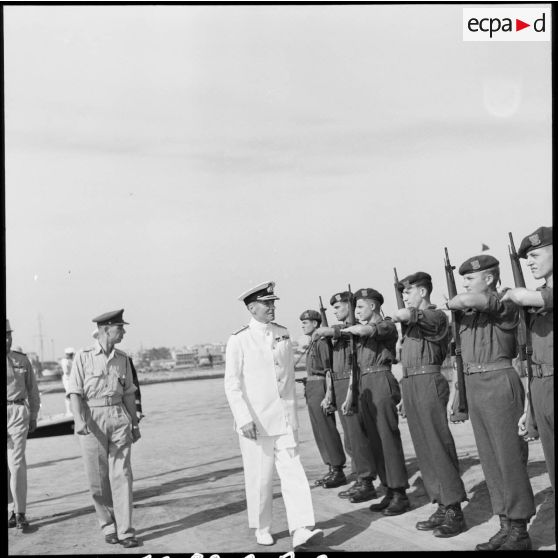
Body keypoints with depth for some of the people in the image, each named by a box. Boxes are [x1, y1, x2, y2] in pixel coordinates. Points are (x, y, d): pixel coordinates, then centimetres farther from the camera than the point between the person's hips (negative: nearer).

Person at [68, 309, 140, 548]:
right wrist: (79, 420, -22)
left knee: (121, 474, -3)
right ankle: (108, 527, 20)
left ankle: (125, 530, 1)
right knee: (98, 478, 5)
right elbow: (75, 393, -7)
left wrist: (135, 423, 13)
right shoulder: (83, 357, -4)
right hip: (92, 419, -2)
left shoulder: (122, 358, 8)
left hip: (119, 417, 3)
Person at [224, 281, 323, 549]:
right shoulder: (238, 340, -7)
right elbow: (232, 384, -9)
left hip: (285, 419, 4)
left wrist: (293, 412, 15)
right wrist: (244, 419, -16)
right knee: (259, 478, 7)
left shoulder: (284, 335, 7)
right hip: (256, 421, -3)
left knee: (293, 472, -4)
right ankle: (262, 528, 25)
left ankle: (301, 530, -5)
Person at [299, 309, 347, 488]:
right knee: (320, 432, 11)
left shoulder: (322, 342, -13)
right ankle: (332, 471, 17)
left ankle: (339, 472, 2)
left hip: (320, 389, -10)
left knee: (327, 431, -5)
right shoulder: (313, 343, 16)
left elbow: (329, 370, -17)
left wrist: (328, 396, -22)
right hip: (312, 391, 10)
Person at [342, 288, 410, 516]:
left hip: (381, 382, -8)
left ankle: (400, 494, 0)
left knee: (388, 438, -7)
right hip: (364, 386, 8)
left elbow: (365, 330, -24)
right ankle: (389, 491, 16)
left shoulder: (386, 324, -3)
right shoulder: (360, 329, 19)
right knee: (375, 440, 9)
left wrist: (347, 329, -9)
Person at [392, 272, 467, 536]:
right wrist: (405, 396, 18)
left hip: (429, 383, -9)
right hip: (410, 385, 9)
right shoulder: (412, 322, 19)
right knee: (424, 449, 9)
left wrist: (398, 315, -1)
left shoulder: (435, 316, -6)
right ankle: (442, 507, 16)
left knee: (438, 446, -6)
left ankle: (454, 510, 0)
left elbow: (405, 314, -25)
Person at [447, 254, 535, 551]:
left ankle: (519, 531, 9)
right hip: (473, 386, 8)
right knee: (490, 459, 11)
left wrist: (451, 302, -7)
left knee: (510, 458, -1)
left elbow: (470, 299, -28)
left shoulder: (503, 304, -10)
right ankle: (506, 525, 21)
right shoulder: (465, 312, 14)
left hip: (499, 384, -8)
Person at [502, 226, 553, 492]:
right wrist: (527, 408, 15)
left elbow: (524, 297, -26)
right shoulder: (537, 296, 15)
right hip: (540, 390, 7)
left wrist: (508, 294, -2)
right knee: (552, 469, 12)